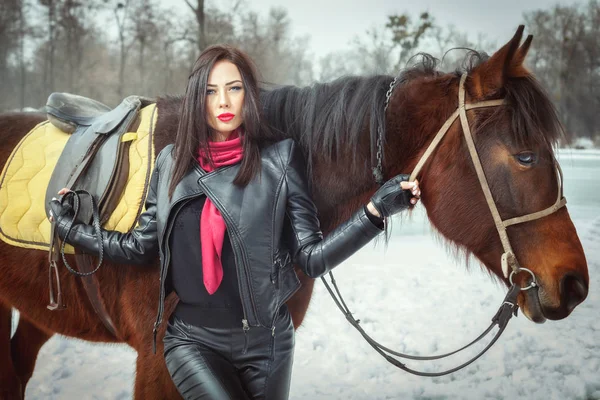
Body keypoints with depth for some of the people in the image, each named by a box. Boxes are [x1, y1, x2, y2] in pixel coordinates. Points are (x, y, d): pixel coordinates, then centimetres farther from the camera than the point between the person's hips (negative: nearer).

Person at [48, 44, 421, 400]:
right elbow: (142, 247, 10)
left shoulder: (280, 158, -5)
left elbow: (312, 257, -8)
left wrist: (375, 210, -20)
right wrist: (71, 228, 14)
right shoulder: (173, 162, 3)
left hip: (266, 340, 0)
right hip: (193, 339, 0)